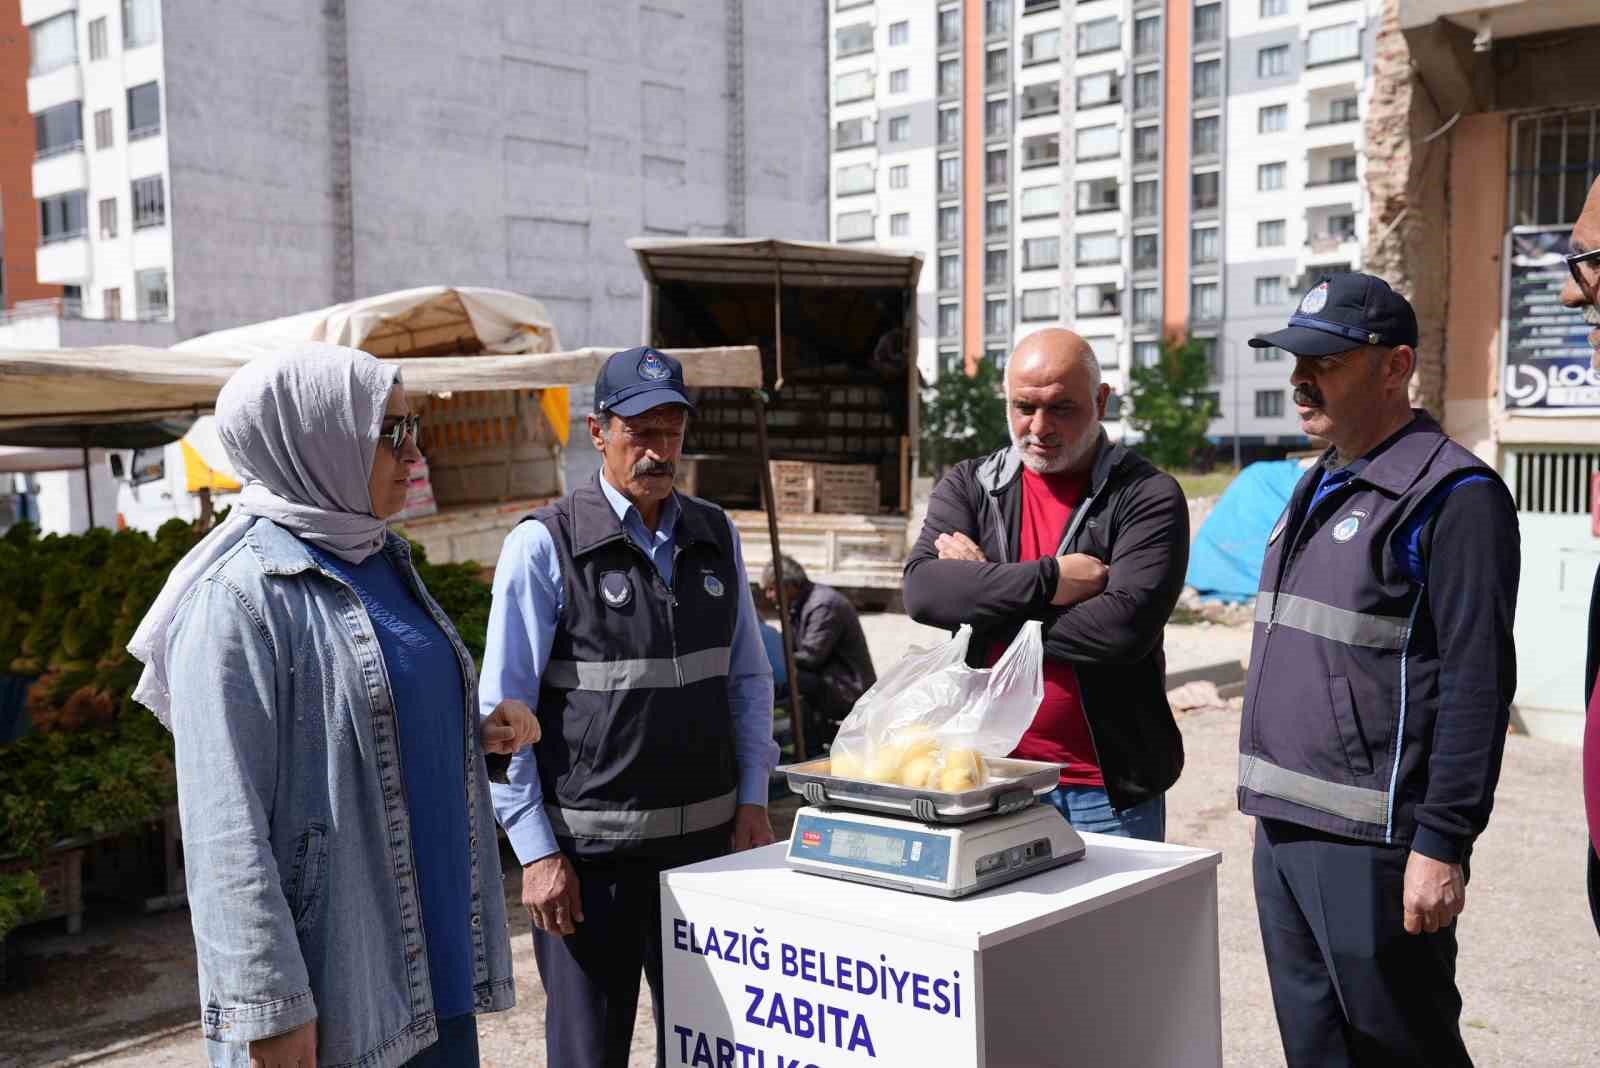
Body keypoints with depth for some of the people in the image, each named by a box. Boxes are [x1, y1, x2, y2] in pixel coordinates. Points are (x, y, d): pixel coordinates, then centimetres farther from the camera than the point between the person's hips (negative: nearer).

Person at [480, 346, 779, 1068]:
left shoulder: (716, 536, 7)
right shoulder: (544, 546, -8)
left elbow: (748, 679, 14)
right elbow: (504, 711, -8)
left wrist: (752, 802, 6)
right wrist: (536, 851, -11)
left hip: (706, 836, 5)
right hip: (589, 850, -4)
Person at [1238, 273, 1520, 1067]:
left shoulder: (1450, 495, -11)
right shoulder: (1318, 488, 15)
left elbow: (1477, 686, -16)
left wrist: (1443, 844, -18)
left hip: (1371, 844, -8)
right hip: (1284, 831, 8)